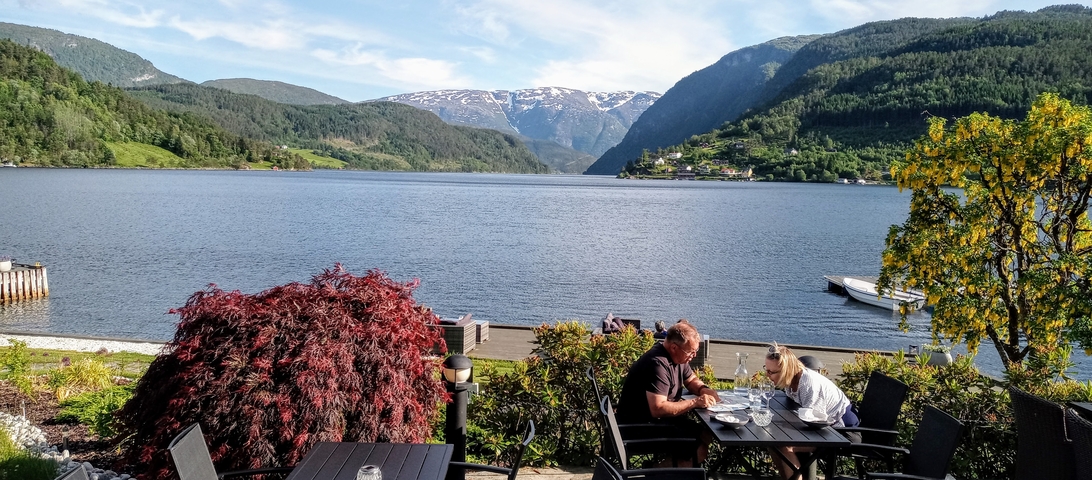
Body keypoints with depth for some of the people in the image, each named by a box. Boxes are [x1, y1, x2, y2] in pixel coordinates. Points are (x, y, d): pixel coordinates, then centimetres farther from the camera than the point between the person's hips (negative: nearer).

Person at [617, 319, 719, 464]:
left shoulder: (677, 356, 3)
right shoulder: (658, 364, -26)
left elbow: (692, 380, 20)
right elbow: (658, 409, -32)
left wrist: (705, 390, -2)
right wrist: (695, 402, -26)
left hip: (660, 419, 10)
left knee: (706, 434, 2)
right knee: (701, 447, -15)